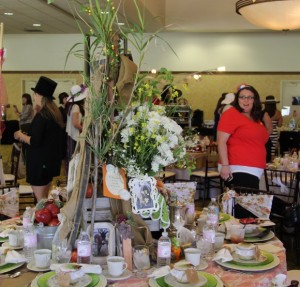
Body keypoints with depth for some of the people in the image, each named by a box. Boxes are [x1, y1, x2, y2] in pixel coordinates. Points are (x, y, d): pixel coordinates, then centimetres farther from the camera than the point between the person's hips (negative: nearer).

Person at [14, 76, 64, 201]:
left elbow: (35, 141, -23)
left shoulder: (41, 115, -20)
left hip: (40, 162, -9)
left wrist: (21, 136, -6)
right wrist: (27, 136, 15)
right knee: (45, 198, 17)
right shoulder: (55, 113, 7)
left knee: (40, 200, -2)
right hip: (51, 159, 9)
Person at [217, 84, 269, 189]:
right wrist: (225, 165, -21)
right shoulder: (231, 114, -7)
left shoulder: (256, 118, 19)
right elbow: (221, 141, -15)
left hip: (254, 172, 9)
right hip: (238, 170, -9)